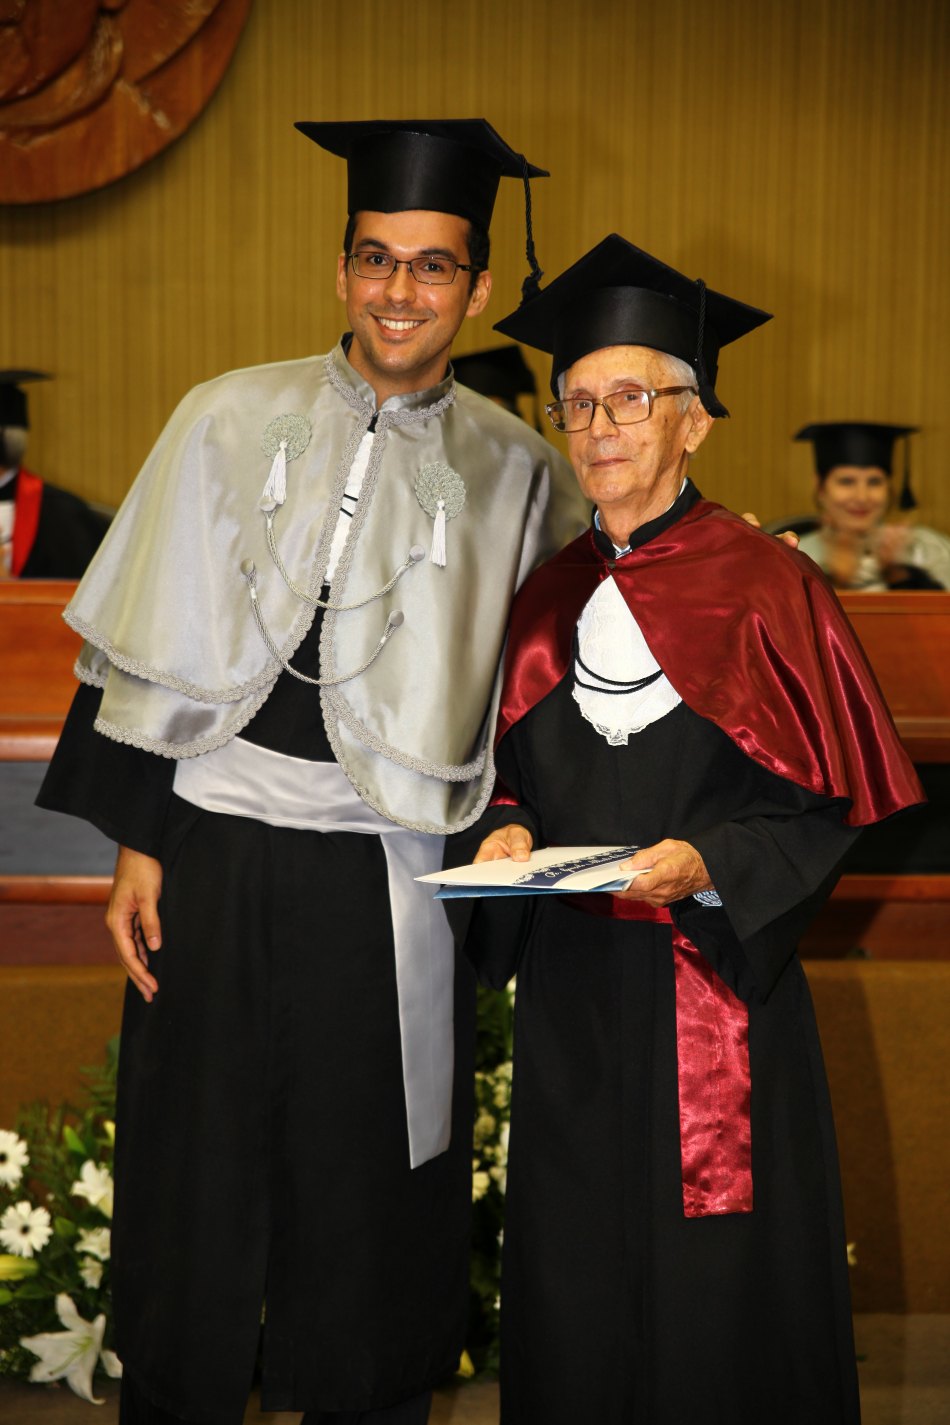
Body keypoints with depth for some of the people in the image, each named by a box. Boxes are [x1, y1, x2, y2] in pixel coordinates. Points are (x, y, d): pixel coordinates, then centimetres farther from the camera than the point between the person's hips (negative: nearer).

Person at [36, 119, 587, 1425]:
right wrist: (138, 840, -1)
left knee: (369, 1193, 10)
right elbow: (156, 645, 3)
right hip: (219, 855, 0)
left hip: (394, 883, 0)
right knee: (196, 1182, 10)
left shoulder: (515, 473, 2)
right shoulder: (232, 421, 2)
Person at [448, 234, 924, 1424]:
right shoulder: (548, 600, 10)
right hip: (569, 1000, 5)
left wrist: (711, 866, -20)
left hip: (717, 988, -4)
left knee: (717, 1303, 4)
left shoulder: (766, 591, -5)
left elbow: (827, 804, -5)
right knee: (574, 1297, 11)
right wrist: (504, 829, -5)